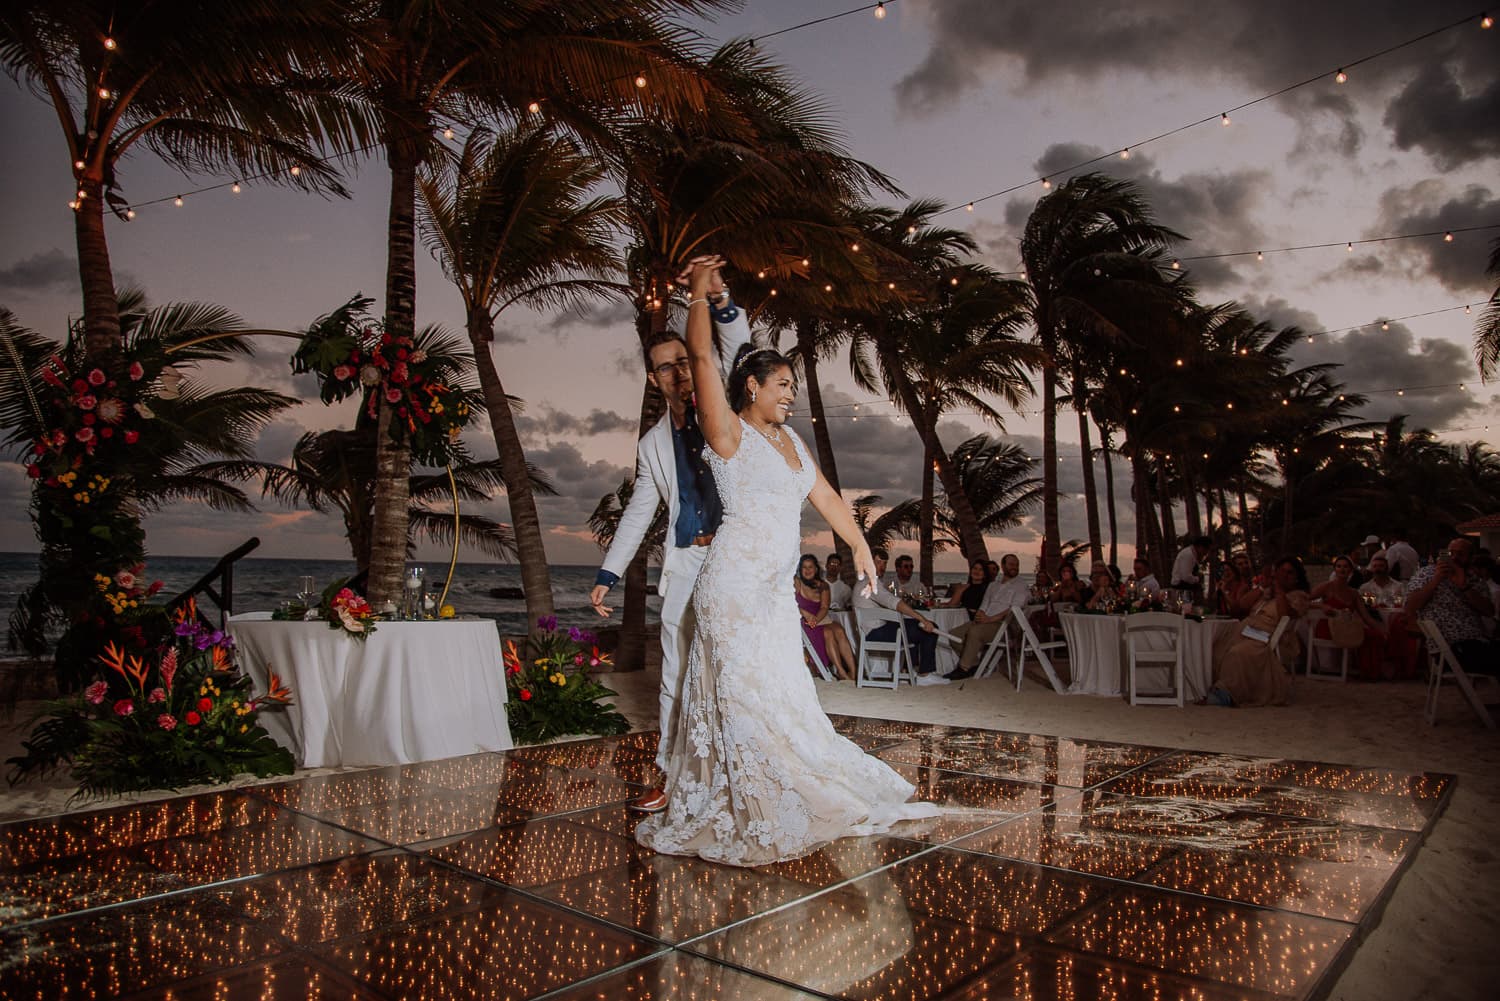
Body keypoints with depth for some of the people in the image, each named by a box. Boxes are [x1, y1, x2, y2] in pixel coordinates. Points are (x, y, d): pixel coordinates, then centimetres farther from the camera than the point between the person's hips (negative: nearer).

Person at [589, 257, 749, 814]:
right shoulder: (651, 443, 18)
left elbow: (736, 352, -7)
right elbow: (638, 512, 19)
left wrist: (721, 304, -27)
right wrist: (607, 574, 14)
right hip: (685, 564, 4)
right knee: (677, 674, 4)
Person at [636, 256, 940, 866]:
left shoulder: (789, 440, 17)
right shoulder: (728, 431, -5)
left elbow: (825, 497, 24)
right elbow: (701, 354, -15)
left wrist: (859, 545, 26)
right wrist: (699, 292, -8)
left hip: (777, 592, 8)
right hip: (734, 583, -7)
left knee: (783, 699, 13)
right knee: (742, 696, -3)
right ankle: (744, 820, 7)